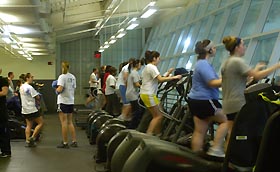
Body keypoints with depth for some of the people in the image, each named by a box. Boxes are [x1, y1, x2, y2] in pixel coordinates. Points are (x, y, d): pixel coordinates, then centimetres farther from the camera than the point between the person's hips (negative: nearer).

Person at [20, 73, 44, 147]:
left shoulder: (21, 87, 11)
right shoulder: (30, 87, -16)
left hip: (25, 109, 9)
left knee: (29, 125, 11)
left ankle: (27, 141, 7)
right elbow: (37, 97, -16)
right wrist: (38, 94, 5)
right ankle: (32, 138, -5)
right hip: (31, 109, -9)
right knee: (40, 123, 0)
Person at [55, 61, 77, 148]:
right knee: (70, 122, 13)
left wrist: (56, 89, -2)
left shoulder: (62, 77, -12)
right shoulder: (73, 77, 9)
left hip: (63, 102, -7)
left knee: (64, 122, -1)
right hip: (71, 101, 7)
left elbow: (60, 89, -21)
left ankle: (65, 143, 2)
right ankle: (74, 141, 13)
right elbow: (74, 89, 10)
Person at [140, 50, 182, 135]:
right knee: (158, 116, -5)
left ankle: (157, 134, 12)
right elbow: (160, 79, -24)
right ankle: (148, 135, -8)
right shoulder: (152, 67, -12)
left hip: (146, 93, 10)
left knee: (158, 115, 11)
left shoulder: (147, 67, 20)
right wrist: (174, 77, -19)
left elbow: (157, 80, 18)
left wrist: (167, 74, 16)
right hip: (148, 95, -10)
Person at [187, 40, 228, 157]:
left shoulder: (202, 63, 17)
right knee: (226, 120, -3)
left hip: (196, 100, 10)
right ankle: (216, 149, -6)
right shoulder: (204, 64, -15)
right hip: (204, 101, -10)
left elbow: (211, 81, 24)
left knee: (200, 131, 10)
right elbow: (213, 83, -24)